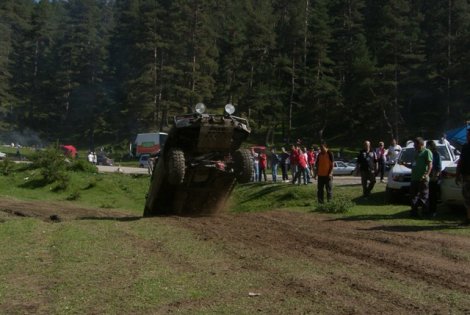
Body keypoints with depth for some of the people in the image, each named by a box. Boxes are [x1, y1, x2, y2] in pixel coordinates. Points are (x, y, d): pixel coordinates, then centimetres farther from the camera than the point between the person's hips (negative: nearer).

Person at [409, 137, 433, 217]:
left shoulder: (427, 152, -3)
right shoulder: (416, 152, 22)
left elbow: (430, 165, -11)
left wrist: (426, 174, -24)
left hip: (422, 179, -8)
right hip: (414, 178, 8)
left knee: (424, 196, -4)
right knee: (413, 196, 9)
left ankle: (426, 212, 3)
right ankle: (414, 211, 16)